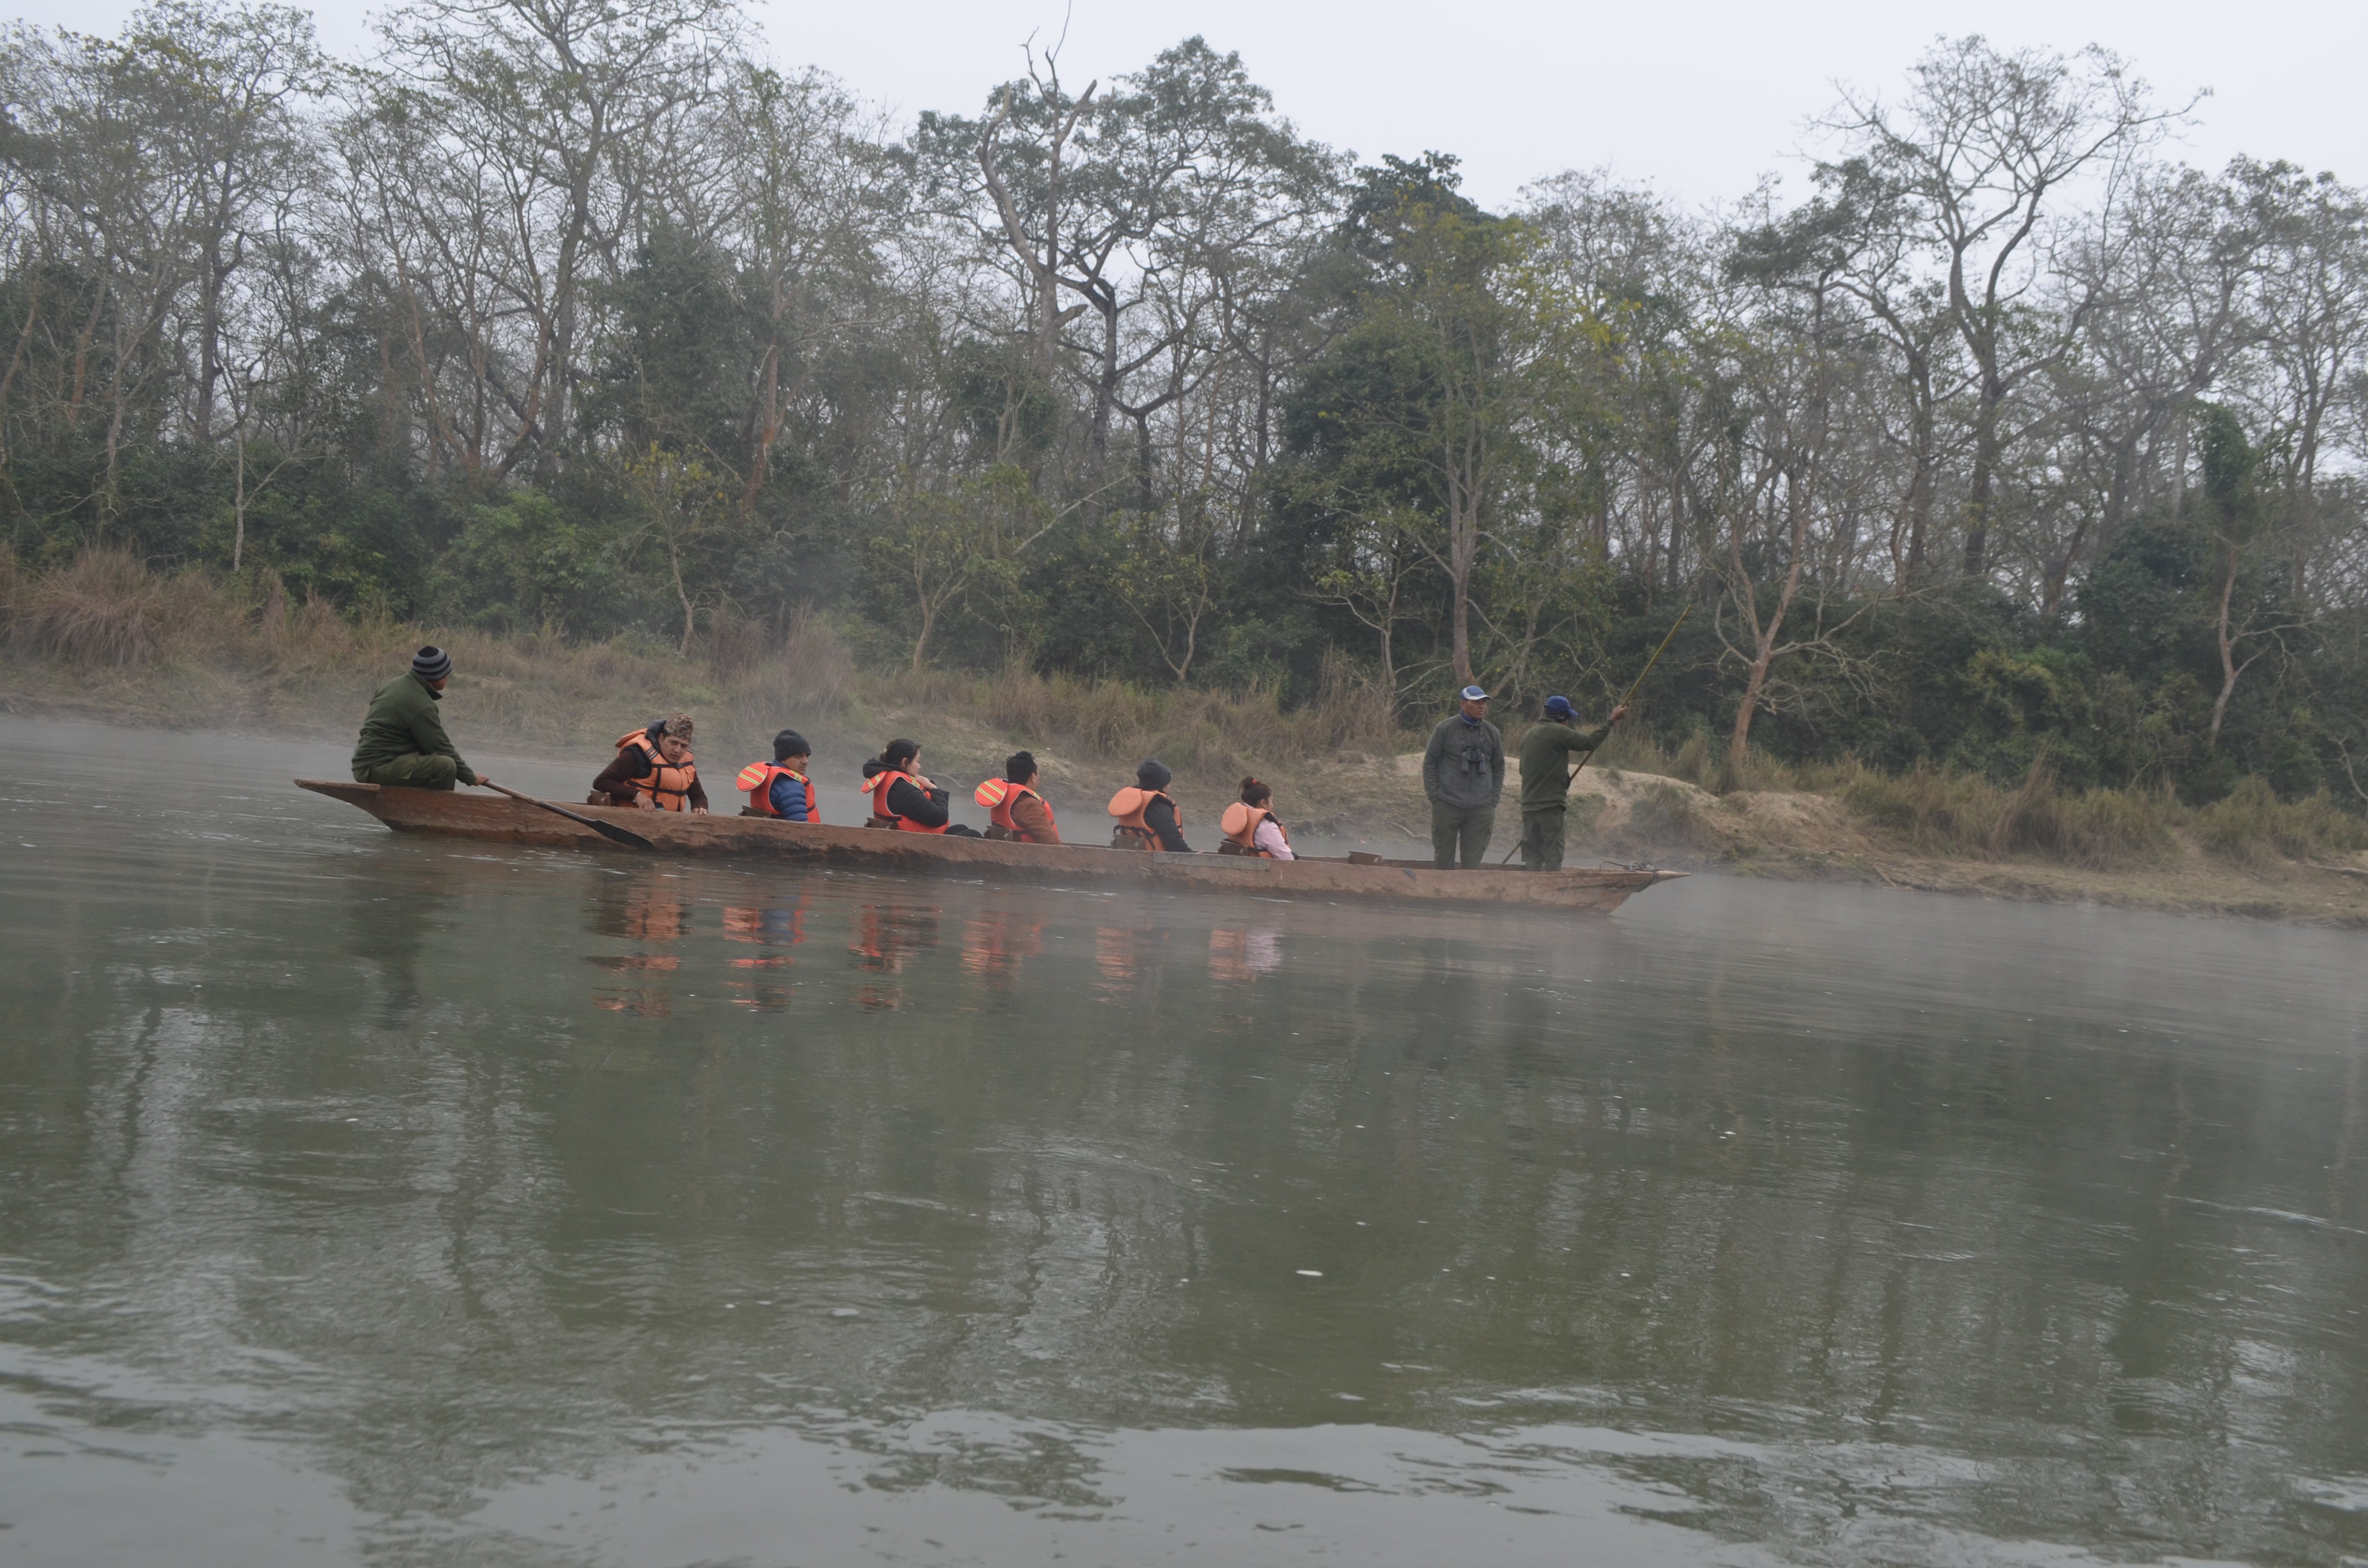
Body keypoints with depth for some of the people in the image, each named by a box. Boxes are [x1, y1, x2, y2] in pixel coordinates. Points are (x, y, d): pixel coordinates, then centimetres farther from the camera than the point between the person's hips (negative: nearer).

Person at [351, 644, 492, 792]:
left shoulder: (393, 685, 13)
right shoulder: (421, 705, -17)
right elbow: (441, 747, -13)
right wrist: (471, 777, -3)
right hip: (378, 768, -10)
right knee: (445, 765, -25)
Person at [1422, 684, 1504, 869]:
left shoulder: (1492, 733, 9)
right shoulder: (1445, 728, -1)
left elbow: (1499, 768, 17)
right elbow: (1429, 763, 2)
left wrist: (1494, 799, 7)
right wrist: (1434, 796, -6)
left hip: (1481, 808, 3)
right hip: (1447, 806, -2)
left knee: (1473, 860, 1)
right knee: (1443, 860, 4)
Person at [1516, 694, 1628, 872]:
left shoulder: (1529, 734, 17)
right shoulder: (1558, 732, -8)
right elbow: (1590, 742, -12)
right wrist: (1611, 721, -3)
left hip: (1528, 804, 7)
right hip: (1551, 804, -7)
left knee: (1531, 853, 7)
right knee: (1553, 852, -4)